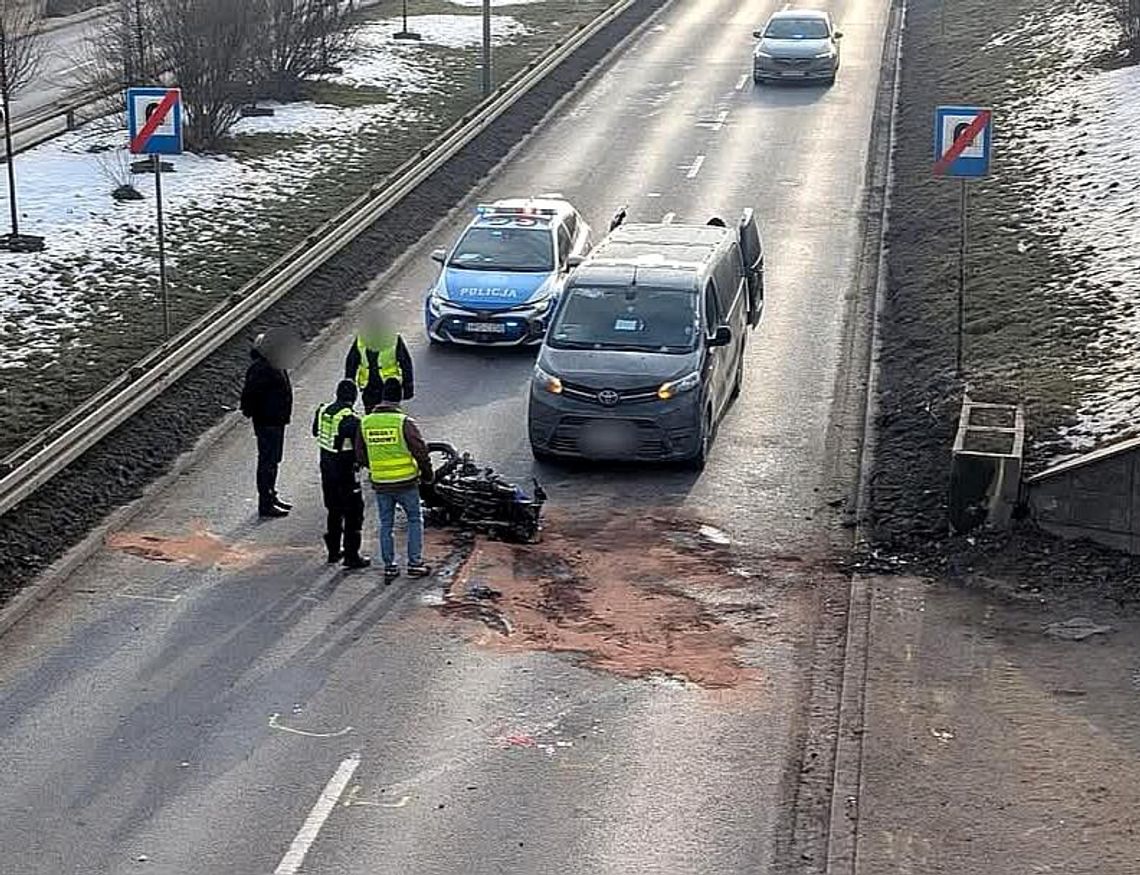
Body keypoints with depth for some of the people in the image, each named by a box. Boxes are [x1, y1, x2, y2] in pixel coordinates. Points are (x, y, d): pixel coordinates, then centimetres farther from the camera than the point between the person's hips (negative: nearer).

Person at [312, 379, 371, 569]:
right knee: (353, 513, 2)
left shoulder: (322, 411, 1)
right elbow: (359, 445, -17)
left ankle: (333, 550, 27)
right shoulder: (351, 419, -21)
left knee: (334, 510, 20)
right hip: (344, 469, -7)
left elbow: (316, 432, 16)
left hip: (326, 466, 7)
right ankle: (351, 556, 3)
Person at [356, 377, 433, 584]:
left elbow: (360, 456, 7)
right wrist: (427, 474, 4)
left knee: (386, 524, 13)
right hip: (406, 482, -3)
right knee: (415, 520, 13)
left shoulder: (365, 423, -1)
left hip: (380, 483, 3)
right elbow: (420, 451, -12)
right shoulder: (404, 422, -14)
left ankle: (389, 567, 15)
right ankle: (415, 564, 12)